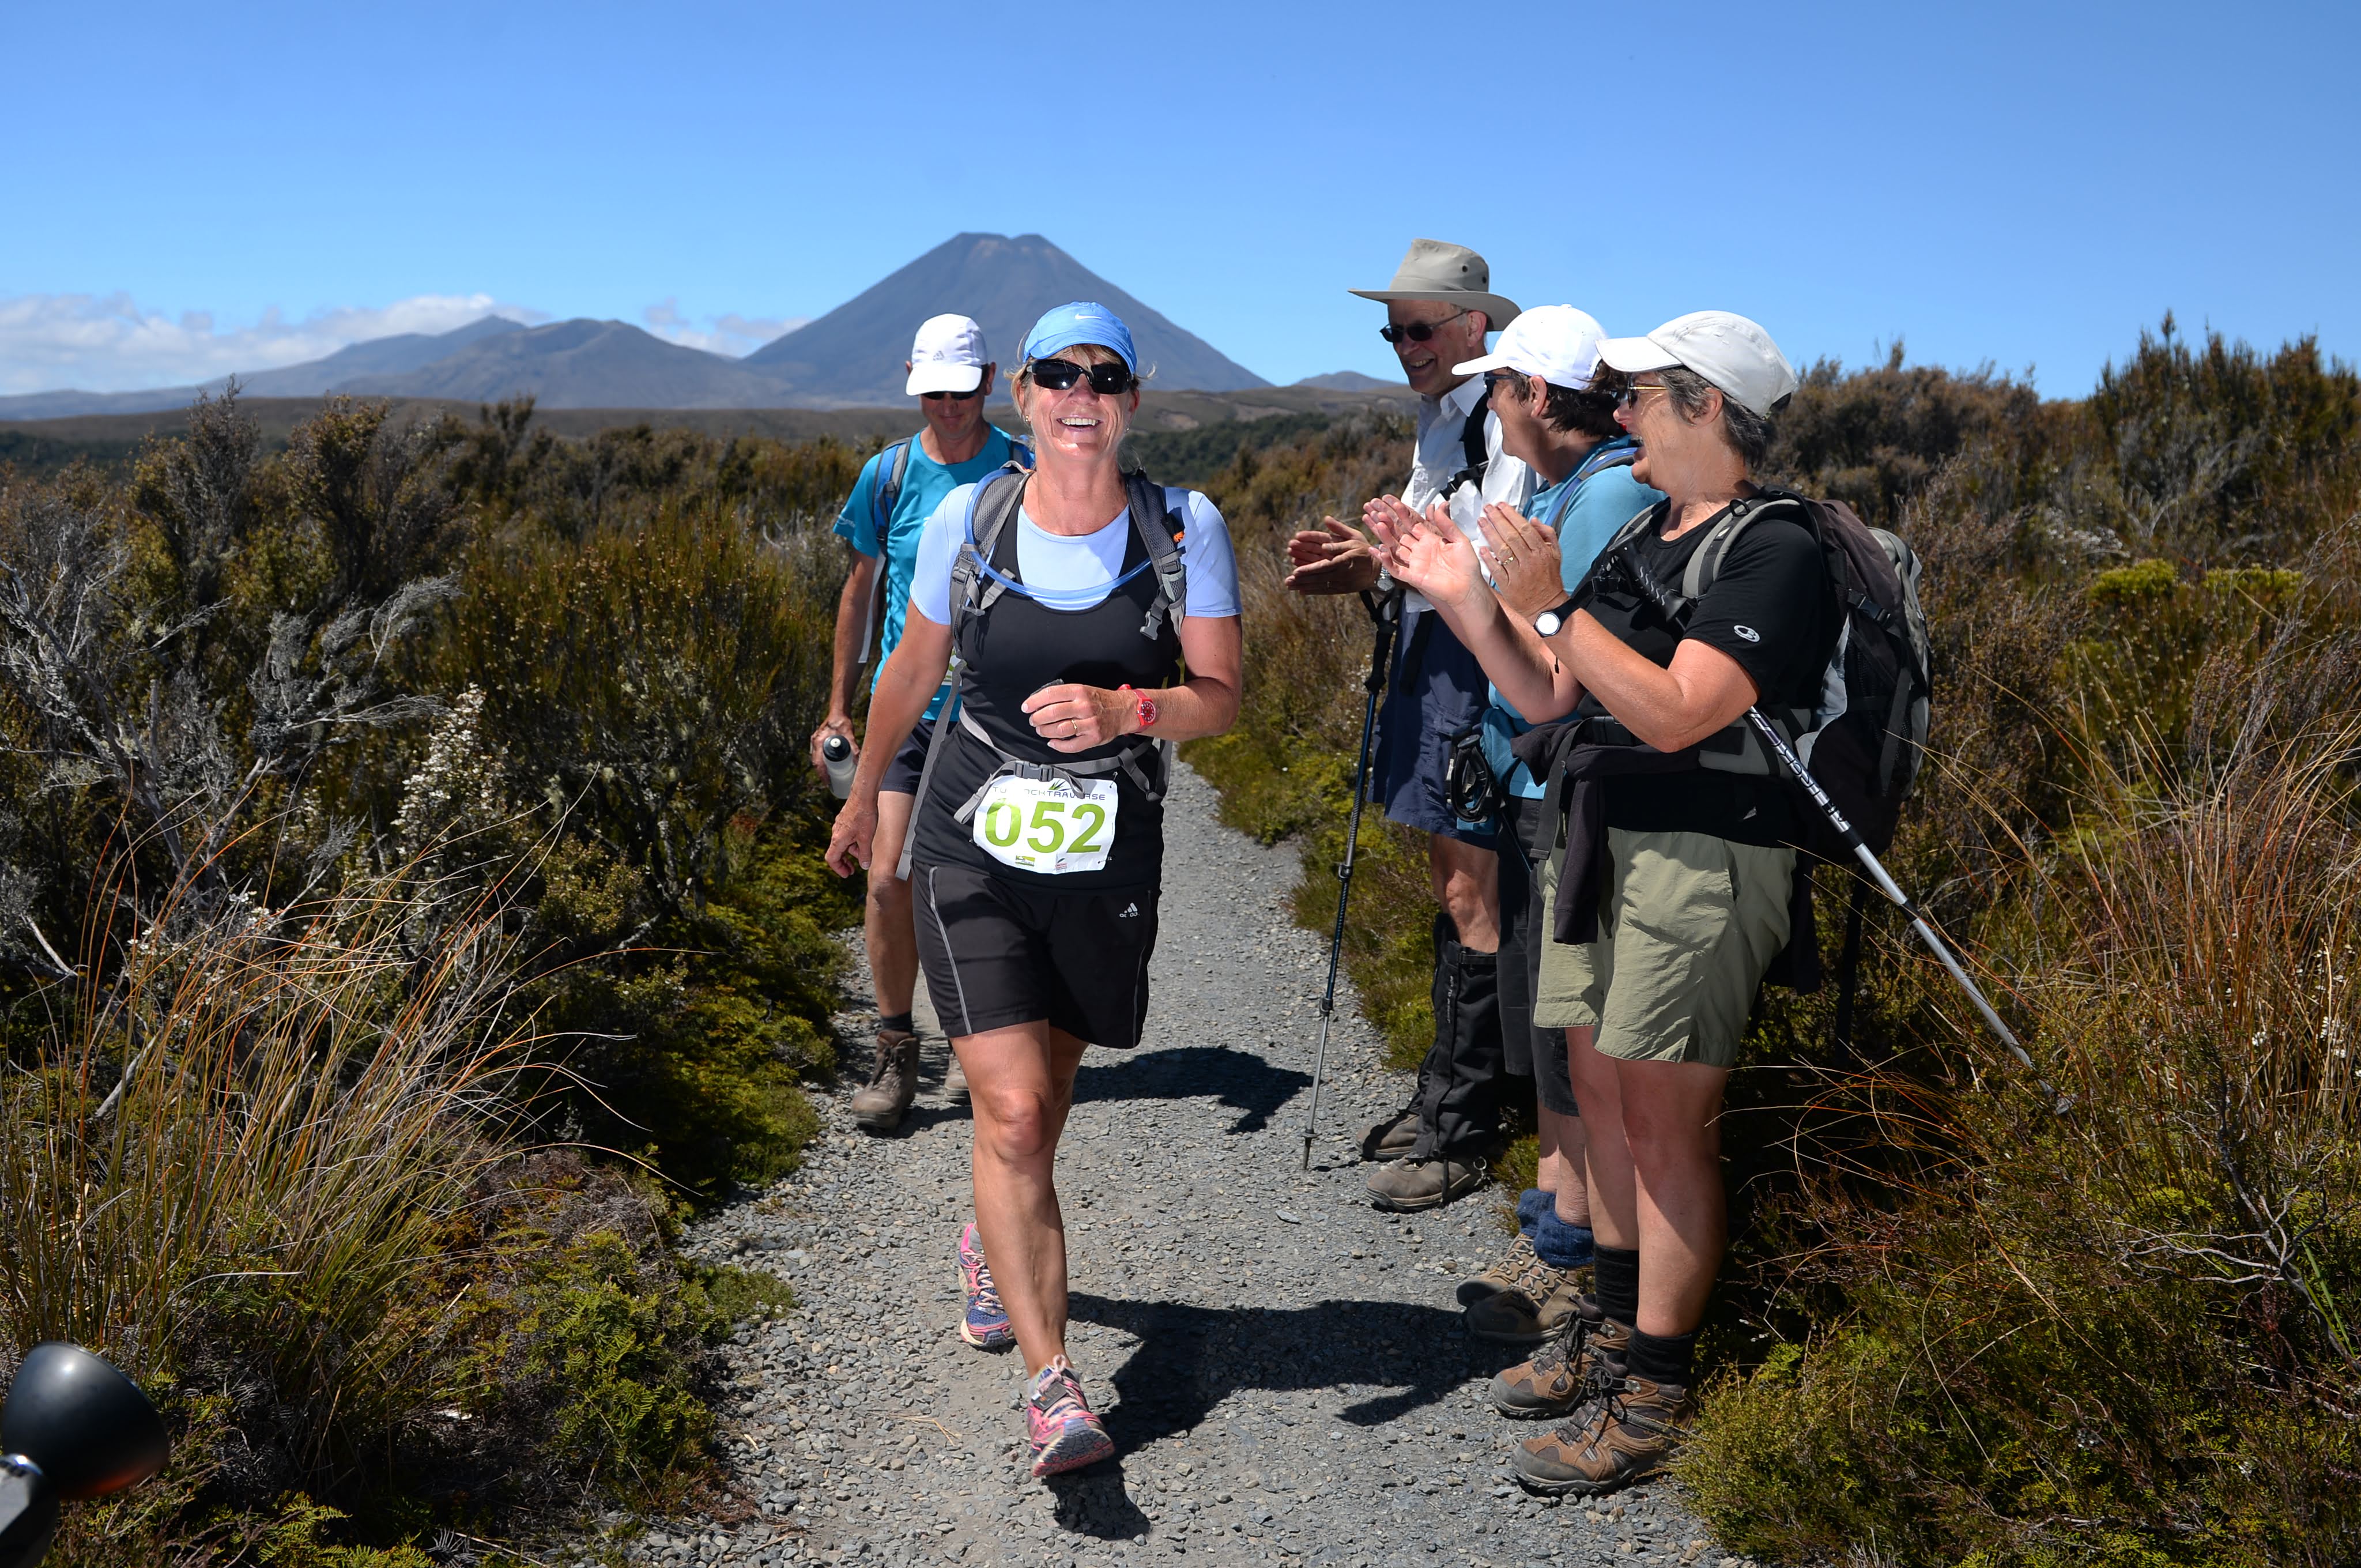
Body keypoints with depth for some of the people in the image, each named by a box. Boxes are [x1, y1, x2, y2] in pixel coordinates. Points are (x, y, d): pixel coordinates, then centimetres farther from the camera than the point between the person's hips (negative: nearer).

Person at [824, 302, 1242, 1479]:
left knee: (1047, 1094, 18)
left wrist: (1122, 708, -26)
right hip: (971, 850, -1)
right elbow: (911, 674, 11)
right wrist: (863, 795, 22)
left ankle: (993, 1243, 50)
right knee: (1012, 1110, -12)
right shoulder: (965, 523, -4)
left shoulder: (1185, 530, -4)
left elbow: (1222, 698, -6)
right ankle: (1049, 1381, -5)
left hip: (1108, 859, 1)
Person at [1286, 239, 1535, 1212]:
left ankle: (1461, 1137, 4)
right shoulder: (1435, 422, 16)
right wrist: (1364, 559, 3)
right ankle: (1441, 1096, 27)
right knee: (1449, 883, 15)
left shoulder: (1505, 420, -14)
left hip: (1479, 666, -10)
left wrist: (1389, 565, -26)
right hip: (1428, 655, 10)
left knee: (1471, 894, -5)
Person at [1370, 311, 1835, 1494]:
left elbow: (1673, 715, -23)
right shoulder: (1642, 537, 17)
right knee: (1600, 1091, 14)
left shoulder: (1774, 552, -12)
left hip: (1700, 858, -9)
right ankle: (1616, 1329, 30)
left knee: (1664, 1120, -4)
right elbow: (1546, 698, 14)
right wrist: (1466, 598, 4)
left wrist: (1547, 606, -22)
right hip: (1596, 841, 9)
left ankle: (1654, 1396, 7)